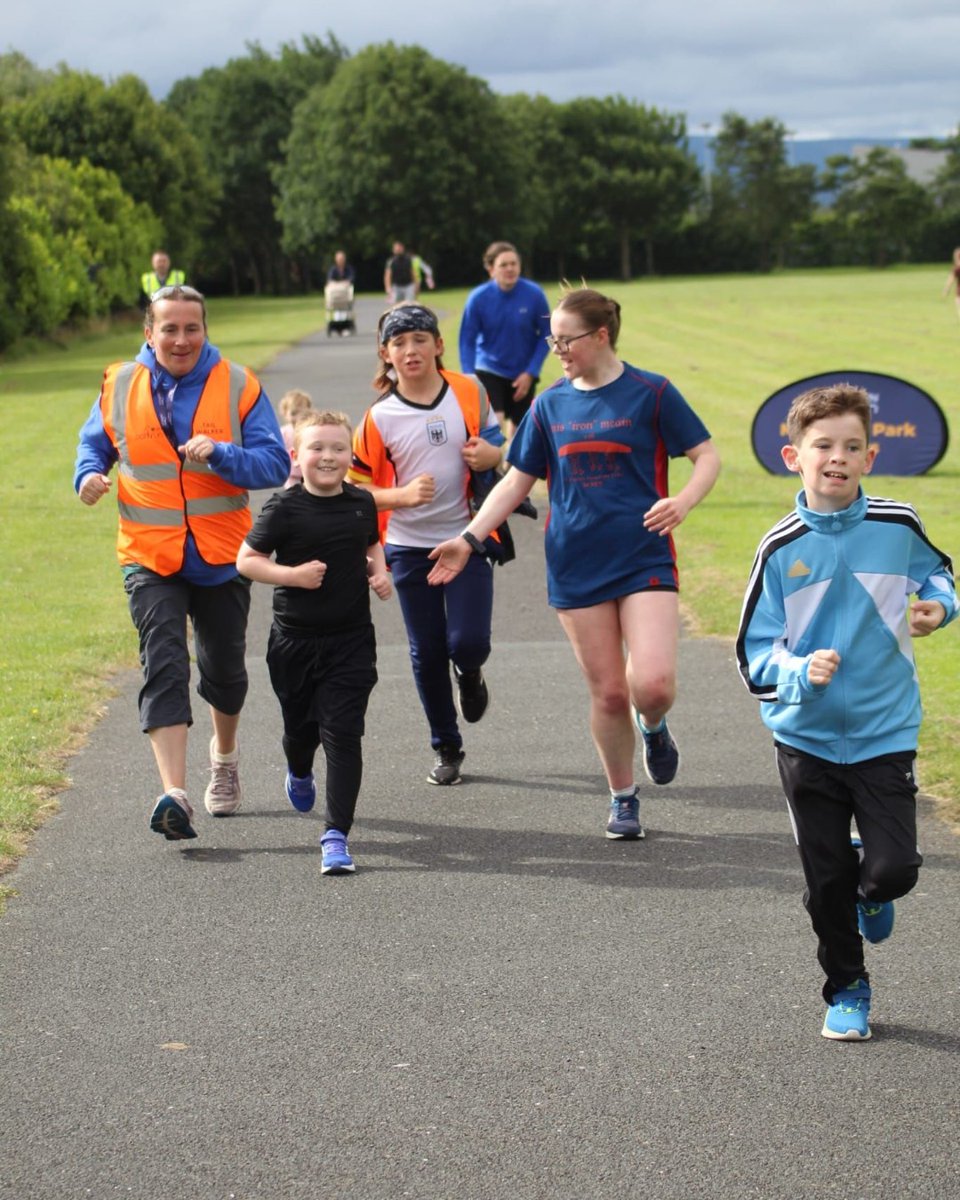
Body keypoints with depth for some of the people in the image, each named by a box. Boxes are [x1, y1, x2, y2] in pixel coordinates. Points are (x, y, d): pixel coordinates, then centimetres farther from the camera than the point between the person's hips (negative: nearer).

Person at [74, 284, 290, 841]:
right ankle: (175, 795, -24)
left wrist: (221, 454, -26)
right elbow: (94, 442, 17)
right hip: (151, 558, 0)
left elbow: (275, 462, -9)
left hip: (222, 558, 1)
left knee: (224, 669, 16)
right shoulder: (120, 386, 1)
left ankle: (225, 758, 46)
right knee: (164, 666, -16)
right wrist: (89, 475, -5)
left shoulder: (238, 385, -4)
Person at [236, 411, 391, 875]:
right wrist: (292, 575, -19)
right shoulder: (284, 509, -11)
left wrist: (379, 573, 2)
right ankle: (299, 773, 55)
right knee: (301, 726, 17)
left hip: (351, 640, 1)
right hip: (295, 640, -1)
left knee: (342, 734, -8)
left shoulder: (362, 503, 1)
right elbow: (246, 560, -6)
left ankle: (336, 836, -8)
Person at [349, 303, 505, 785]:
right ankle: (447, 749, 23)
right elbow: (357, 489, -4)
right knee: (427, 653, 6)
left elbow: (495, 443, 14)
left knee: (468, 642, -13)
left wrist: (491, 454, -9)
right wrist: (403, 495, -21)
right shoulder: (379, 417, -8)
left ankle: (469, 675, 26)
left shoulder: (469, 393, -3)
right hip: (410, 546, 0)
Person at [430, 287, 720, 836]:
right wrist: (470, 539, 6)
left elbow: (708, 455, 0)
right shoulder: (550, 405, 8)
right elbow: (517, 481, 14)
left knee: (652, 683, -18)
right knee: (608, 692, 3)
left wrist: (683, 501, -20)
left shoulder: (650, 393, -3)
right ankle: (623, 798, 21)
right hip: (577, 567, 3)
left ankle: (653, 727, 18)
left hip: (644, 558, -3)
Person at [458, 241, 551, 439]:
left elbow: (545, 335, -6)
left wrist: (531, 373, -10)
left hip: (524, 375, 2)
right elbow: (467, 340, -8)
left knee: (518, 426, 13)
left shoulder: (534, 294, -16)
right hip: (489, 370, -2)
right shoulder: (478, 298, -16)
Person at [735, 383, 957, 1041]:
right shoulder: (781, 548, -8)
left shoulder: (897, 526, -6)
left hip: (886, 731, 0)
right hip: (806, 735, 0)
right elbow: (755, 652, -5)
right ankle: (846, 990, 30)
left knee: (894, 869, -11)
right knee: (826, 881, 8)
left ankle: (871, 888, 27)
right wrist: (800, 673, -25)